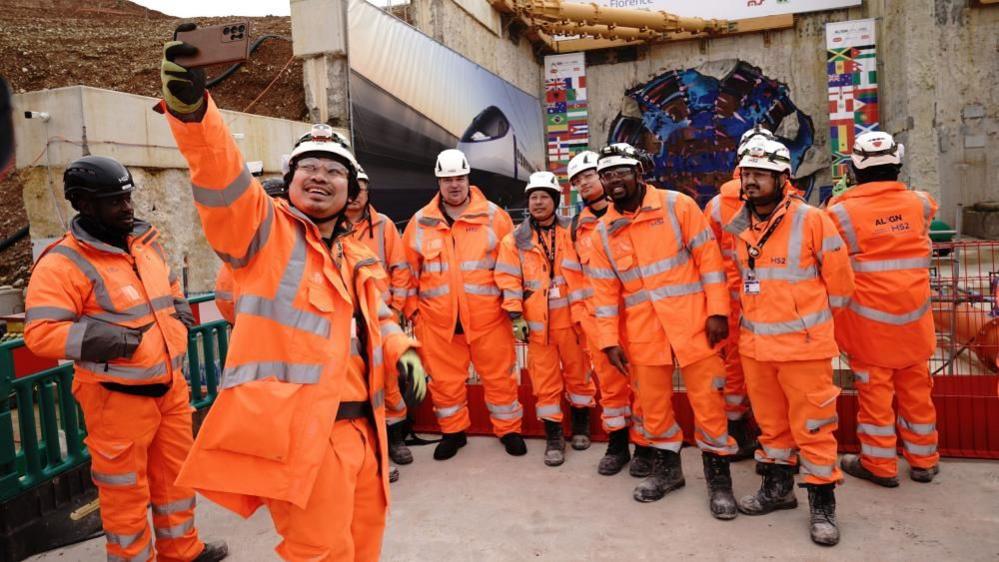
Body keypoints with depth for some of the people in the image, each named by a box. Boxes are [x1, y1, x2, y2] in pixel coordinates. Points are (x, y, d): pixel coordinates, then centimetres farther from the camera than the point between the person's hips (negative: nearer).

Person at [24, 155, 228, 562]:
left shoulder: (147, 241, 8)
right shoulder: (64, 263, -15)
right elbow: (39, 332, -20)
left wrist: (180, 312, 8)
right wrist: (103, 337, -28)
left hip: (171, 387, 7)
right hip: (118, 398, -7)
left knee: (176, 474, 21)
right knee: (126, 490, 9)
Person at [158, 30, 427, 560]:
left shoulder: (359, 258, 19)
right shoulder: (262, 227, -1)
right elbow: (221, 177, -20)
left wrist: (402, 352, 4)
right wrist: (191, 107, -38)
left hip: (359, 427, 7)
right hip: (294, 428, -7)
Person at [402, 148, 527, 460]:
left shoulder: (494, 216, 0)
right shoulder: (421, 221, 4)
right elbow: (408, 269, 10)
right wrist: (412, 307, 7)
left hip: (488, 317, -1)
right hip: (438, 320, 1)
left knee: (499, 376, 9)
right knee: (445, 380, 11)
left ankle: (509, 429, 28)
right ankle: (453, 431, 31)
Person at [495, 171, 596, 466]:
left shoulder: (573, 231, 2)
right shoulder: (515, 240, 3)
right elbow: (509, 279, 0)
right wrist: (515, 315, -7)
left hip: (571, 316, 0)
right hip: (537, 320, 0)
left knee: (577, 372, 12)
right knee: (545, 379, 5)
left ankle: (581, 425, 32)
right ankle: (553, 436, 16)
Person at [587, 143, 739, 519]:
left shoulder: (678, 206, -5)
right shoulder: (603, 232, 5)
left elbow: (708, 257, -5)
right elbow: (605, 291, 6)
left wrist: (717, 310, -11)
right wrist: (609, 340, 1)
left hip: (693, 325, -3)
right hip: (643, 333, 3)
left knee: (707, 402, 3)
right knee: (653, 405, 13)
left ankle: (719, 479, 20)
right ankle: (667, 468, 33)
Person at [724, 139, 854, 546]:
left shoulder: (811, 221, -12)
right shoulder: (737, 227, 4)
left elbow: (839, 276, -4)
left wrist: (813, 317, 7)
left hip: (803, 343, -5)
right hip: (755, 343, 5)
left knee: (812, 425, 3)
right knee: (771, 421, 17)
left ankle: (822, 502, 18)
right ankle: (778, 486, 34)